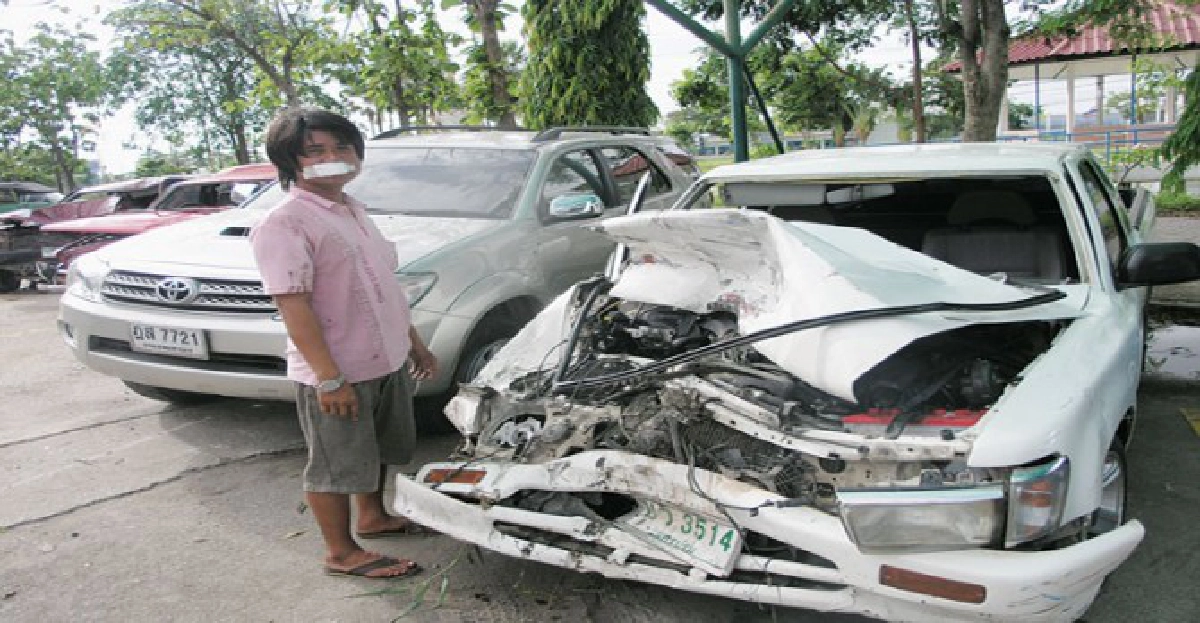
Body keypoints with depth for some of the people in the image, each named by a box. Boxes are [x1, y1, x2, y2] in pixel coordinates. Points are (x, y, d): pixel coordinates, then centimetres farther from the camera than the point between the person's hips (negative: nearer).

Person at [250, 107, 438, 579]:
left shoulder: (352, 211, 11)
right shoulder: (284, 223, -16)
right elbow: (294, 307, -22)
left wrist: (415, 344, 17)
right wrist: (329, 378, -25)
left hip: (386, 361, 9)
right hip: (335, 374, -9)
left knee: (377, 449, 24)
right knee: (336, 465, 7)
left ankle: (371, 516, 46)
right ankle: (342, 553, 24)